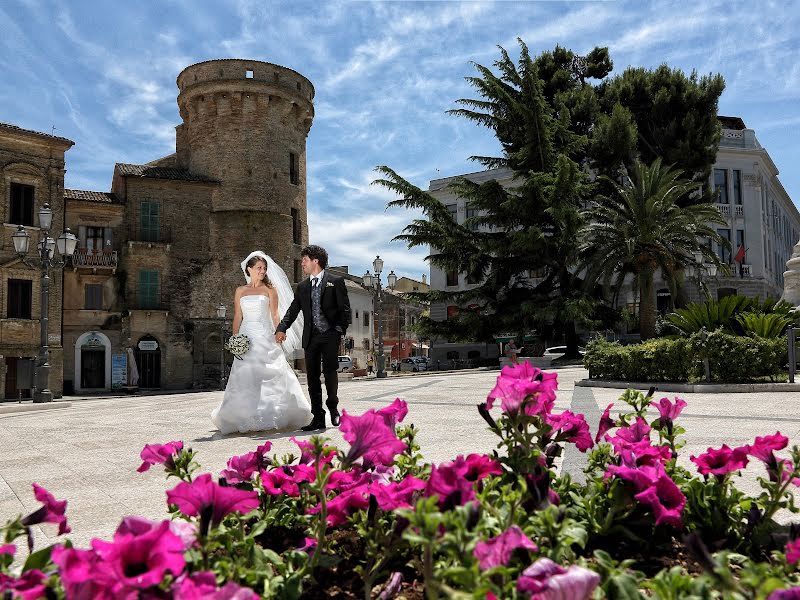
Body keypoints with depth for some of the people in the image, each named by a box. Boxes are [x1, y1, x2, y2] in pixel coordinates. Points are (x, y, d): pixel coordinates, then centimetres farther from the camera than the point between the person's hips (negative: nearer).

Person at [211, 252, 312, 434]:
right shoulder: (240, 291, 13)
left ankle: (272, 417, -1)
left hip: (265, 337, -1)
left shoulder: (270, 290, 8)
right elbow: (237, 317, 12)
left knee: (269, 376, -6)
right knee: (246, 377, -3)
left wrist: (278, 336, -7)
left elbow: (275, 315, 3)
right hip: (246, 337, 2)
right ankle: (247, 419, 0)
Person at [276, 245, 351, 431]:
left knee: (330, 370, -13)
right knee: (312, 376, 3)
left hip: (330, 335, -4)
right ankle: (318, 418, 9)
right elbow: (293, 310, 10)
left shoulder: (335, 281, 3)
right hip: (311, 337, 4)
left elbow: (344, 309, 1)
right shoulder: (302, 287, 17)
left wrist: (340, 329, -10)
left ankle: (333, 407, 10)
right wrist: (281, 328, -5)